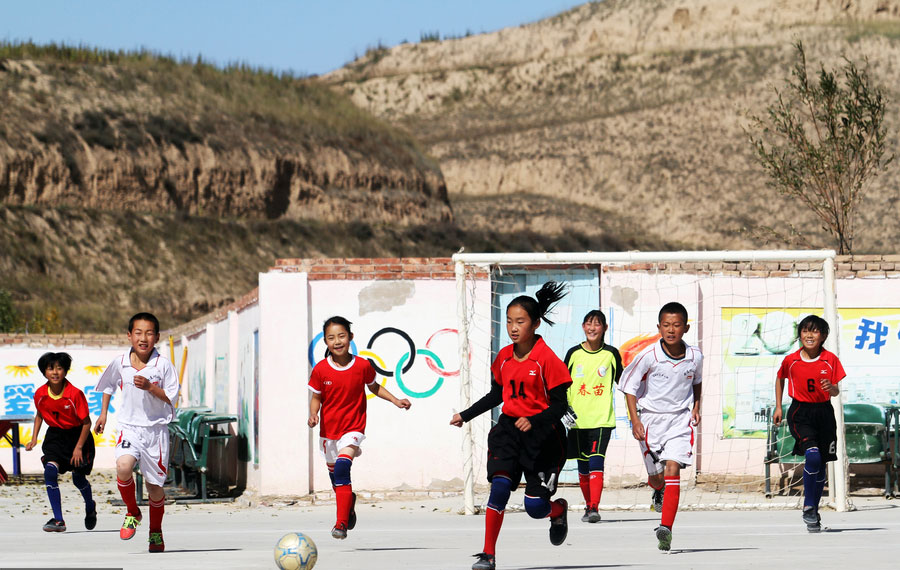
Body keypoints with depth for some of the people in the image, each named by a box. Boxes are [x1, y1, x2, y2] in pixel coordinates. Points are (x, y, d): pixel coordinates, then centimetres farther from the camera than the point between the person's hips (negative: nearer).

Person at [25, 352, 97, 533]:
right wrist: (34, 439, 4)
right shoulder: (40, 394, -11)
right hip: (55, 435, 3)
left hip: (77, 435, -3)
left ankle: (90, 506, 42)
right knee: (50, 471, -19)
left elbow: (86, 422, -14)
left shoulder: (75, 394, -23)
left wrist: (79, 448, -17)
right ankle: (58, 520, -17)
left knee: (78, 477, 6)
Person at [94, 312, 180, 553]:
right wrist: (103, 413, 20)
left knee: (154, 484, 6)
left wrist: (150, 387, -21)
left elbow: (171, 397, -7)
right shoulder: (120, 363, 0)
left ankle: (156, 532, 29)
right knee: (123, 467, -26)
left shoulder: (163, 364, -8)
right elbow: (108, 385, 20)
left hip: (156, 428, -1)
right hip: (129, 427, 1)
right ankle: (132, 513, 1)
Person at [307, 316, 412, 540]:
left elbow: (373, 386, 11)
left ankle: (341, 524, -28)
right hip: (329, 428, 3)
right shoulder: (320, 369, -8)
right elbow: (316, 397, 2)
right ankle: (349, 500, 53)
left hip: (353, 427, -3)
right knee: (334, 472, 18)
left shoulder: (362, 366, -8)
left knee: (342, 466, -25)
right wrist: (313, 414, -17)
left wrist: (395, 400, 3)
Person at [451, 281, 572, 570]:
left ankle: (558, 510, 34)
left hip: (542, 435, -4)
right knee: (500, 484, -19)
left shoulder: (547, 359, -13)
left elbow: (560, 405, -13)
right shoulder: (504, 357, 5)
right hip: (508, 428, 4)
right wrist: (466, 415, 20)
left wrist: (533, 421, -28)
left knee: (535, 507, -4)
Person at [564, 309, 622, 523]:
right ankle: (588, 505, 25)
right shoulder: (574, 353, 4)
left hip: (602, 419, -2)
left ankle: (594, 508, -22)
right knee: (583, 466, 9)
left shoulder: (611, 354, 2)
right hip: (578, 419, 2)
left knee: (596, 462, -17)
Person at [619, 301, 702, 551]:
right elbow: (629, 386, -6)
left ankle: (666, 529, -24)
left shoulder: (694, 356, -6)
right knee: (656, 477, 10)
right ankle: (658, 492, 50)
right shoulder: (648, 356, -15)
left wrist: (696, 406, 8)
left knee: (672, 470, -18)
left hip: (680, 419, 0)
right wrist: (635, 420, -13)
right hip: (651, 418, 0)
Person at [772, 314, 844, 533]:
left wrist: (832, 388, -24)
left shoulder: (830, 360, -5)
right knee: (813, 455, -25)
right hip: (800, 413, -2)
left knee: (821, 465, 9)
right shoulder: (791, 360, -6)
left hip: (824, 412, 2)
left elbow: (836, 391, 0)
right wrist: (778, 407, 11)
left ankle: (814, 513, 26)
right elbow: (780, 379, 14)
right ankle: (808, 507, -13)